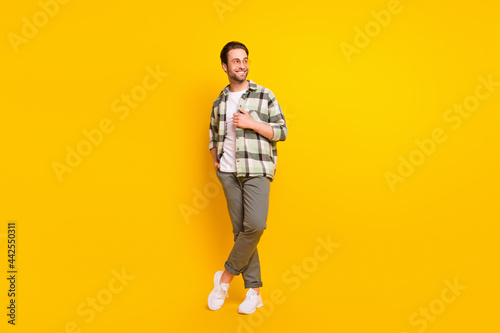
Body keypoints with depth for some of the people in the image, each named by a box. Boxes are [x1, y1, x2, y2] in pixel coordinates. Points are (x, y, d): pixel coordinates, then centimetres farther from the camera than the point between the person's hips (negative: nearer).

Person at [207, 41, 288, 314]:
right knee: (240, 229, 3)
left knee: (255, 225, -17)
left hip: (257, 170, -3)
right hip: (229, 172, 3)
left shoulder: (264, 95, 2)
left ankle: (226, 276, 4)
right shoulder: (219, 102, 13)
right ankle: (254, 291, 12)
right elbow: (213, 134, 25)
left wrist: (252, 124, -12)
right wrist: (215, 160, 10)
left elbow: (282, 131, 0)